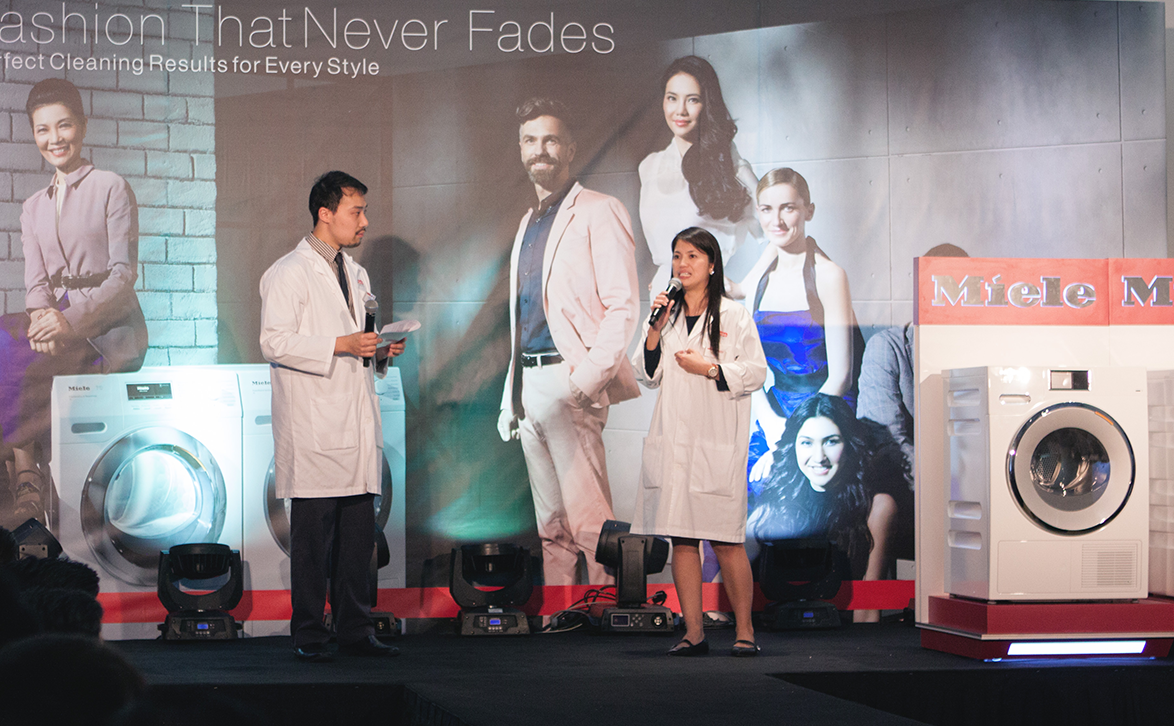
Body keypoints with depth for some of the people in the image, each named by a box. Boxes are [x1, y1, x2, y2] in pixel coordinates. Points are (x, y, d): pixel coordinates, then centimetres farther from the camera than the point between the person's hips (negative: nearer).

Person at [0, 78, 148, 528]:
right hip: (60, 322, 6)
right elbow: (36, 283, 9)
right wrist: (41, 318, -15)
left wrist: (71, 320, -23)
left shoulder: (111, 189, 2)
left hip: (113, 328, -6)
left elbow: (123, 273, -7)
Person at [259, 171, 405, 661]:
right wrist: (343, 345, -19)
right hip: (314, 431, -7)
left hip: (358, 427, 7)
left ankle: (355, 631, 12)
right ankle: (308, 636, 3)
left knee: (359, 535, 6)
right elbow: (275, 342, -15)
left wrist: (381, 351, 8)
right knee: (313, 536, -4)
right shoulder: (289, 273, -5)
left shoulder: (355, 274, 21)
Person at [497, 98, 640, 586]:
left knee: (589, 520, -12)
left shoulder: (599, 213, -3)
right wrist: (511, 395, 17)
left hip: (570, 384, -8)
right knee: (550, 524, 8)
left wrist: (589, 378, -19)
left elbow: (622, 306, -10)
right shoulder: (529, 224, 21)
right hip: (529, 384, 8)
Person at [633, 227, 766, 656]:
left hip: (717, 441, -4)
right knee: (681, 538, 3)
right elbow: (647, 375, 11)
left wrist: (708, 368, -11)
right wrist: (655, 330, -2)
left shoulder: (734, 316, 2)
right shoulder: (666, 316, 14)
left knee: (725, 540, -5)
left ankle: (744, 629, 6)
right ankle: (693, 632, 7)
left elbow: (755, 372, -1)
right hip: (672, 440, 4)